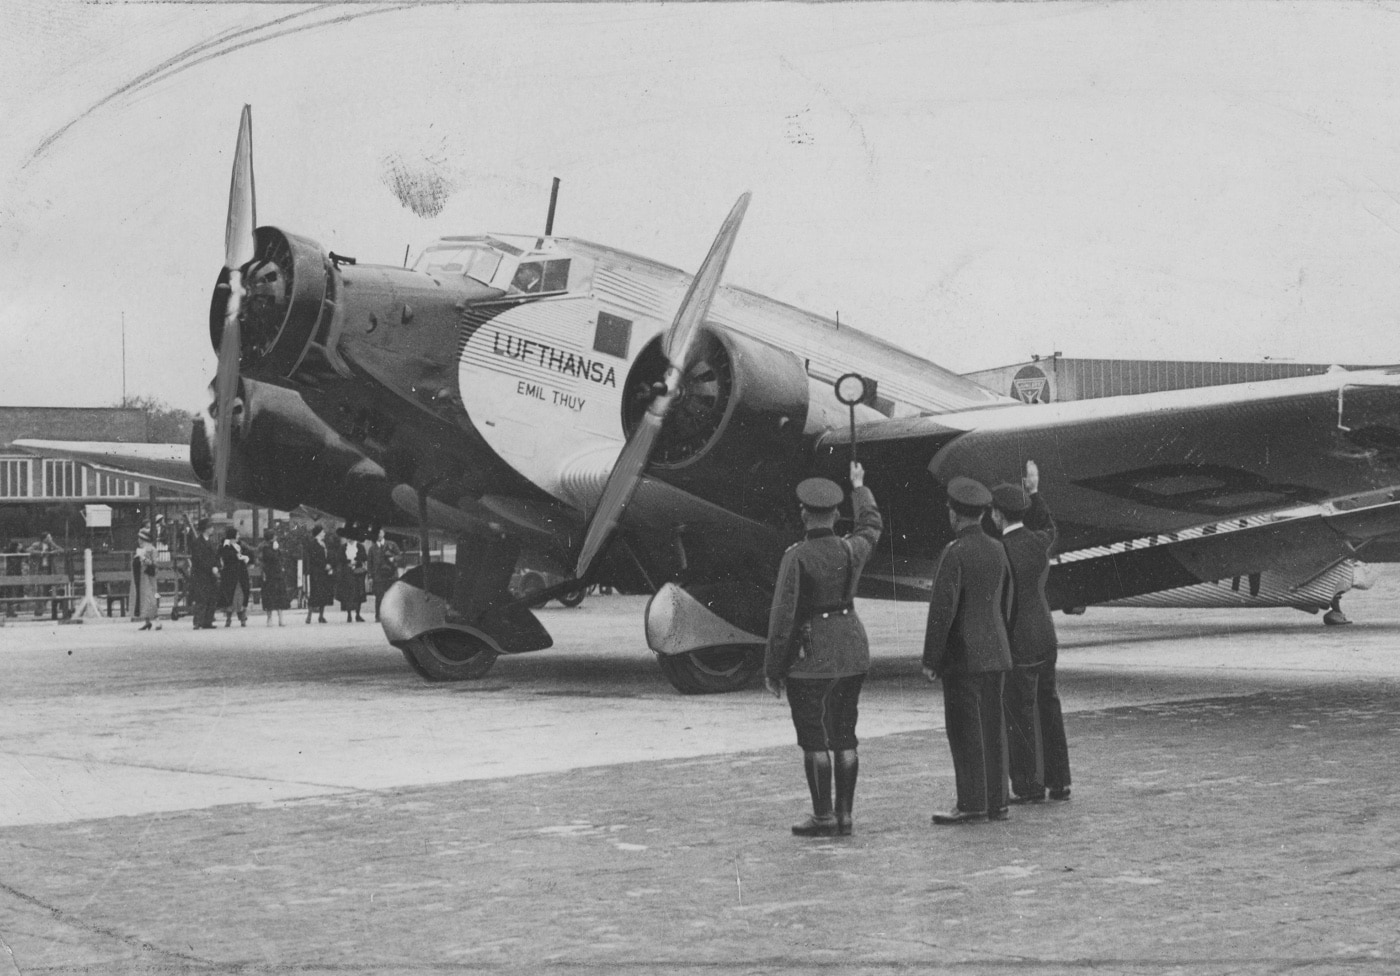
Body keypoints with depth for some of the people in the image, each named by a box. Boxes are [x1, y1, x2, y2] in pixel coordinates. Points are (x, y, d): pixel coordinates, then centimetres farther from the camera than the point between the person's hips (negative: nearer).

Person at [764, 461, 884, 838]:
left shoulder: (797, 557, -16)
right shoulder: (851, 550, -1)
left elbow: (783, 616, -16)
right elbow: (871, 526, 24)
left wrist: (772, 669, -8)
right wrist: (860, 488, 40)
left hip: (810, 655, -6)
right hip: (851, 648, 6)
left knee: (812, 738, 2)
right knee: (844, 736, 10)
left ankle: (823, 817, 3)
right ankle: (845, 816, 12)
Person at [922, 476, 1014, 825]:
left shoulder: (954, 553, -15)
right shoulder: (997, 549, 8)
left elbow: (942, 609, -17)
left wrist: (930, 660, -12)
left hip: (962, 656, -7)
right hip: (995, 653, 7)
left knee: (965, 730, -4)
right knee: (991, 728, 9)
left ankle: (972, 804, -5)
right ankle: (996, 802, 11)